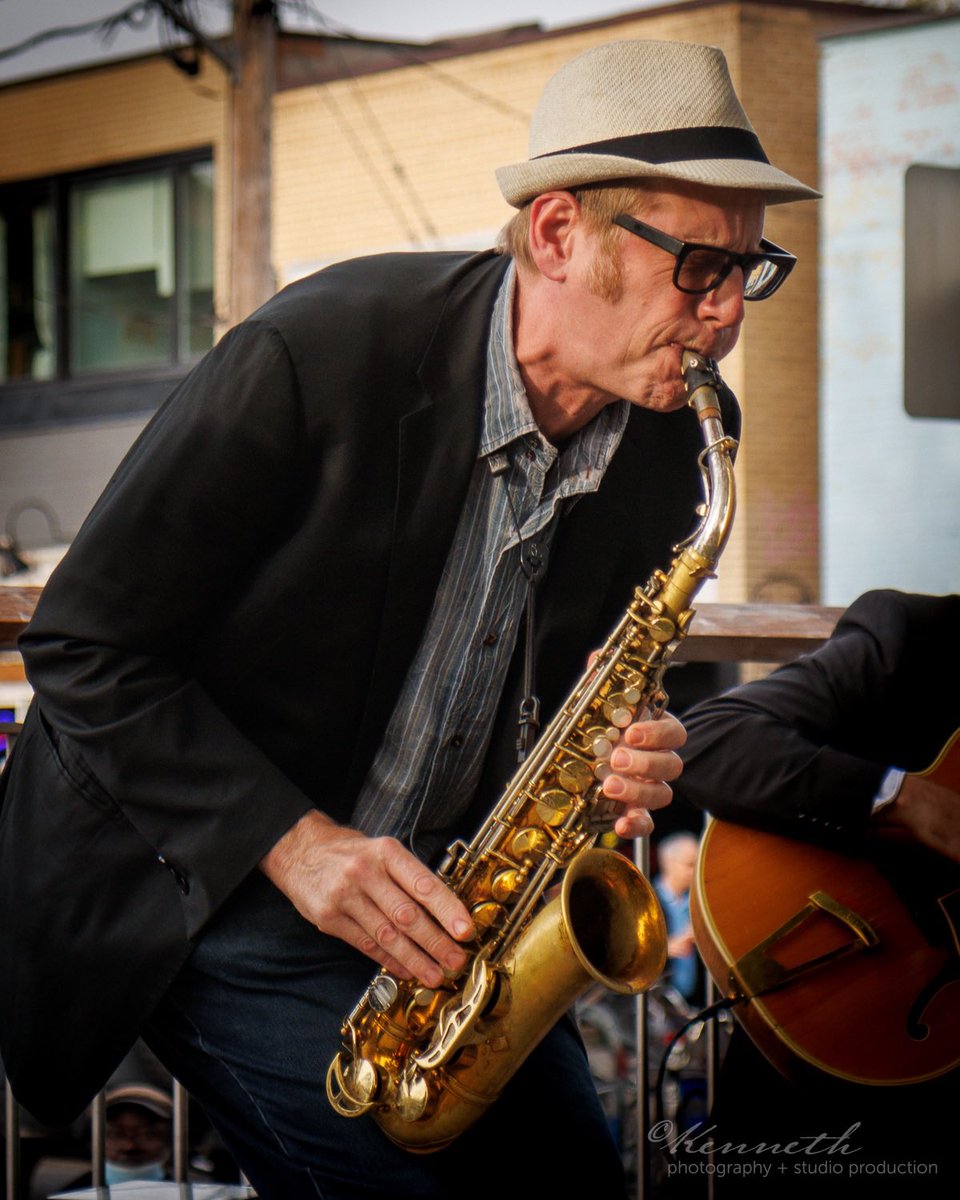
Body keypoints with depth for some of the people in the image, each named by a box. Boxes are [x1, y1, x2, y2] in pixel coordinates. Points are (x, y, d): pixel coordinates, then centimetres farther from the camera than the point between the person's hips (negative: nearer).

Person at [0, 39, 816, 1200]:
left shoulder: (668, 450, -3)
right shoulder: (316, 355, -23)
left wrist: (615, 764, -12)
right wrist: (294, 843, -23)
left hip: (431, 884, 7)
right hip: (197, 872, -6)